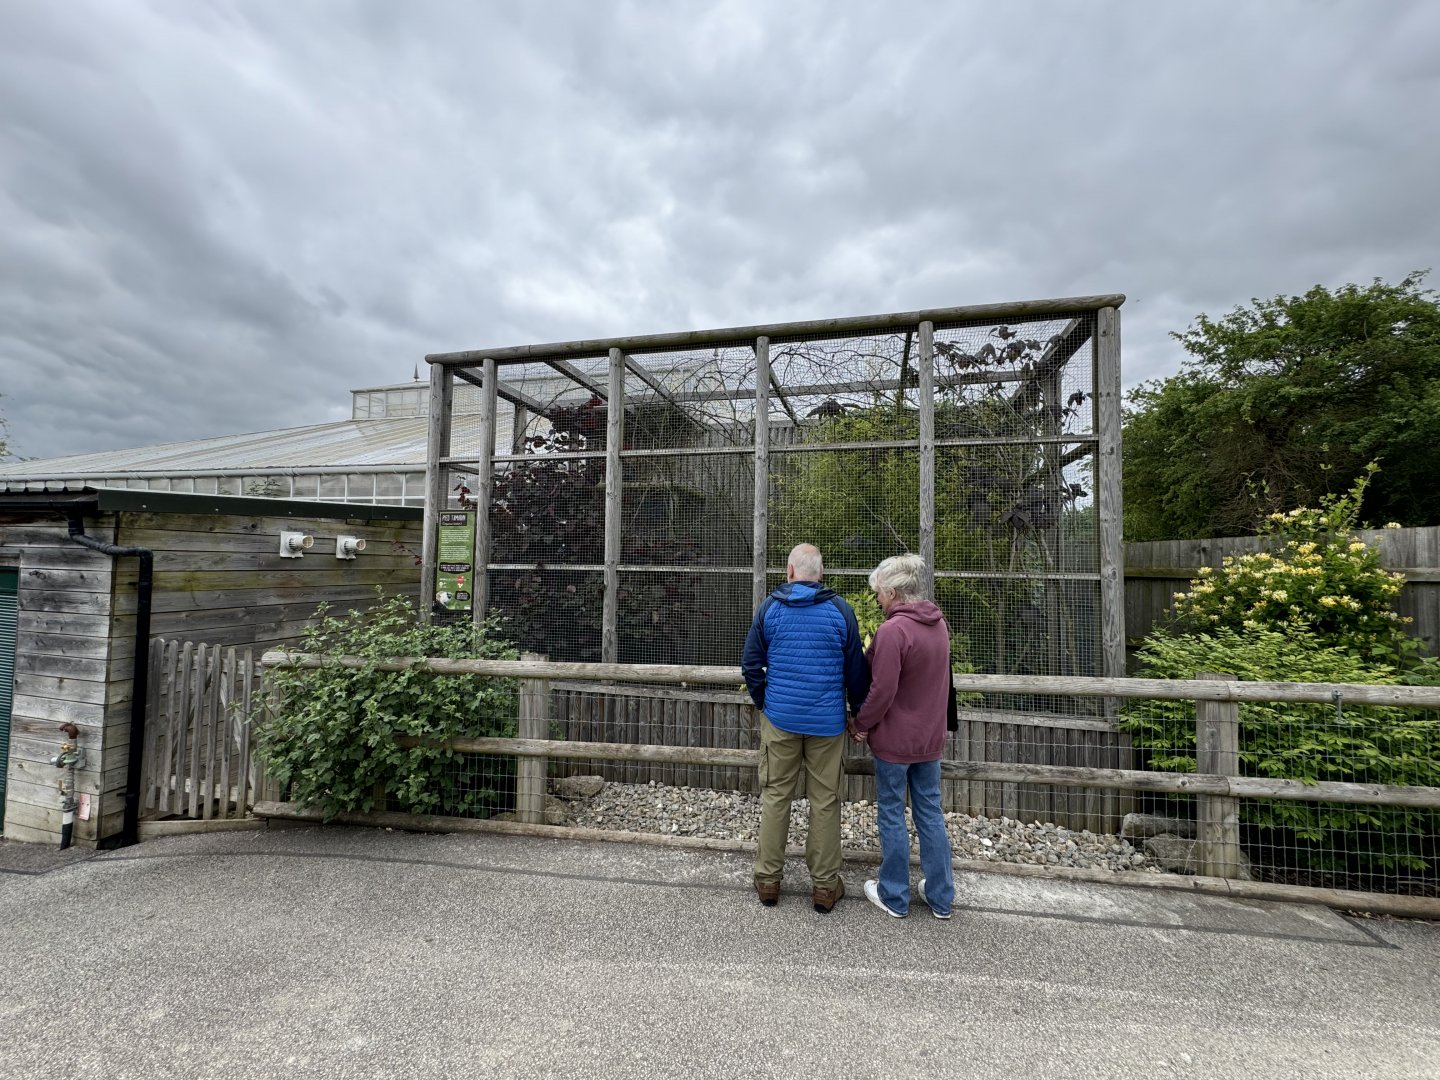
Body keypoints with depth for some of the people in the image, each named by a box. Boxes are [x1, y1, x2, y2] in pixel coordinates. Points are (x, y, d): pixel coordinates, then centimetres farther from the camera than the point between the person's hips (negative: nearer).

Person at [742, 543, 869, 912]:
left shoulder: (769, 607, -2)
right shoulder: (840, 610, -4)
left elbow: (751, 664, 1)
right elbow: (856, 670, 1)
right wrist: (859, 712, 14)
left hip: (779, 718, 1)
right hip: (827, 722, 0)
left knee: (775, 796, 12)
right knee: (825, 801, 9)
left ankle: (768, 880, 21)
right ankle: (825, 886, 19)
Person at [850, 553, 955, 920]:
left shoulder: (893, 630, -23)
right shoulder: (938, 624, 2)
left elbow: (882, 691, -22)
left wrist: (862, 724, -7)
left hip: (895, 740, -7)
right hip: (930, 737, 7)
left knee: (891, 814, 9)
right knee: (930, 813, 16)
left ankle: (894, 897, 22)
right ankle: (941, 897, 27)